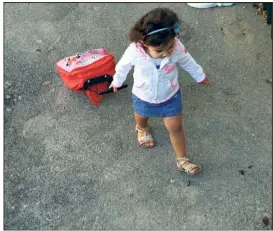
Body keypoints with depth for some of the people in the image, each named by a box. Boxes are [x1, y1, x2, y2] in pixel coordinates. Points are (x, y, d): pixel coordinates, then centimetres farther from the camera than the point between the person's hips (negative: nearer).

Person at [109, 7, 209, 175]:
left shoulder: (177, 47, -32)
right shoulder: (135, 51, -36)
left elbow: (187, 62, -8)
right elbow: (123, 66, -13)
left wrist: (200, 76, 9)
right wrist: (117, 81, 6)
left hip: (170, 97, 0)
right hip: (143, 97, 0)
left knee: (175, 128, 12)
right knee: (142, 117, 31)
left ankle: (182, 160, 32)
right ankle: (142, 129, 68)